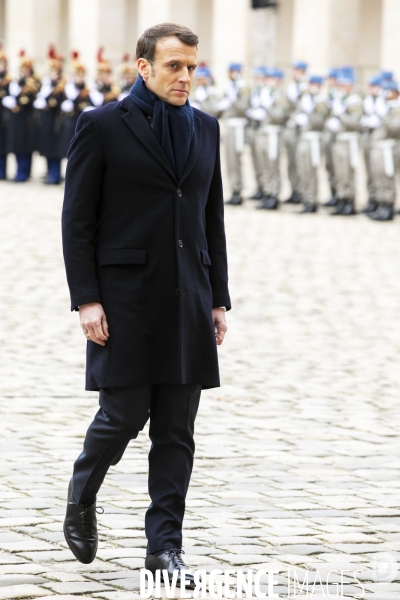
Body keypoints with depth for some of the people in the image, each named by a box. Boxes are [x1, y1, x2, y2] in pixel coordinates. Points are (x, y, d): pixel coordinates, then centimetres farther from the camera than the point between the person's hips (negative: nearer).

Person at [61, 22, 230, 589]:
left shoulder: (205, 128, 12)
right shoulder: (102, 126, -4)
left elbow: (213, 219, 15)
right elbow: (77, 219, -5)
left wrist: (219, 299, 11)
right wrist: (87, 300, -12)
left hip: (187, 302, 5)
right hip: (125, 300, -4)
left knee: (176, 430, 3)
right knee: (124, 415, -3)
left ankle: (165, 545, 9)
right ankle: (82, 496, 27)